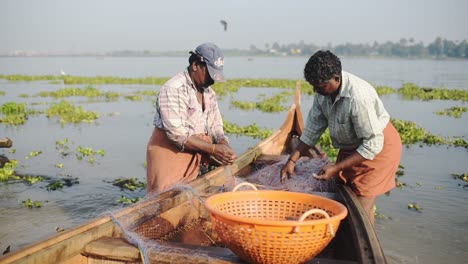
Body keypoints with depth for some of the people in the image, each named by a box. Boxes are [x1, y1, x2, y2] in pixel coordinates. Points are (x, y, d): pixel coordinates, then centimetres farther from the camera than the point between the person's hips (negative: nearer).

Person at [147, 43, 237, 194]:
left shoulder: (209, 93, 9)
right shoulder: (173, 89, -16)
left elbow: (215, 126, 11)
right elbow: (176, 133, -23)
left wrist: (224, 146, -11)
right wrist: (213, 149, -23)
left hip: (194, 157, 7)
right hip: (169, 154, -7)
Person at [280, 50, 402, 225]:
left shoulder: (358, 97, -35)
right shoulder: (323, 90, -12)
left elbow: (373, 145, -30)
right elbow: (314, 127, -2)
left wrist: (336, 168, -29)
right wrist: (292, 160, -6)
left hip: (379, 146, -8)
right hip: (351, 146, 8)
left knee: (361, 207, -9)